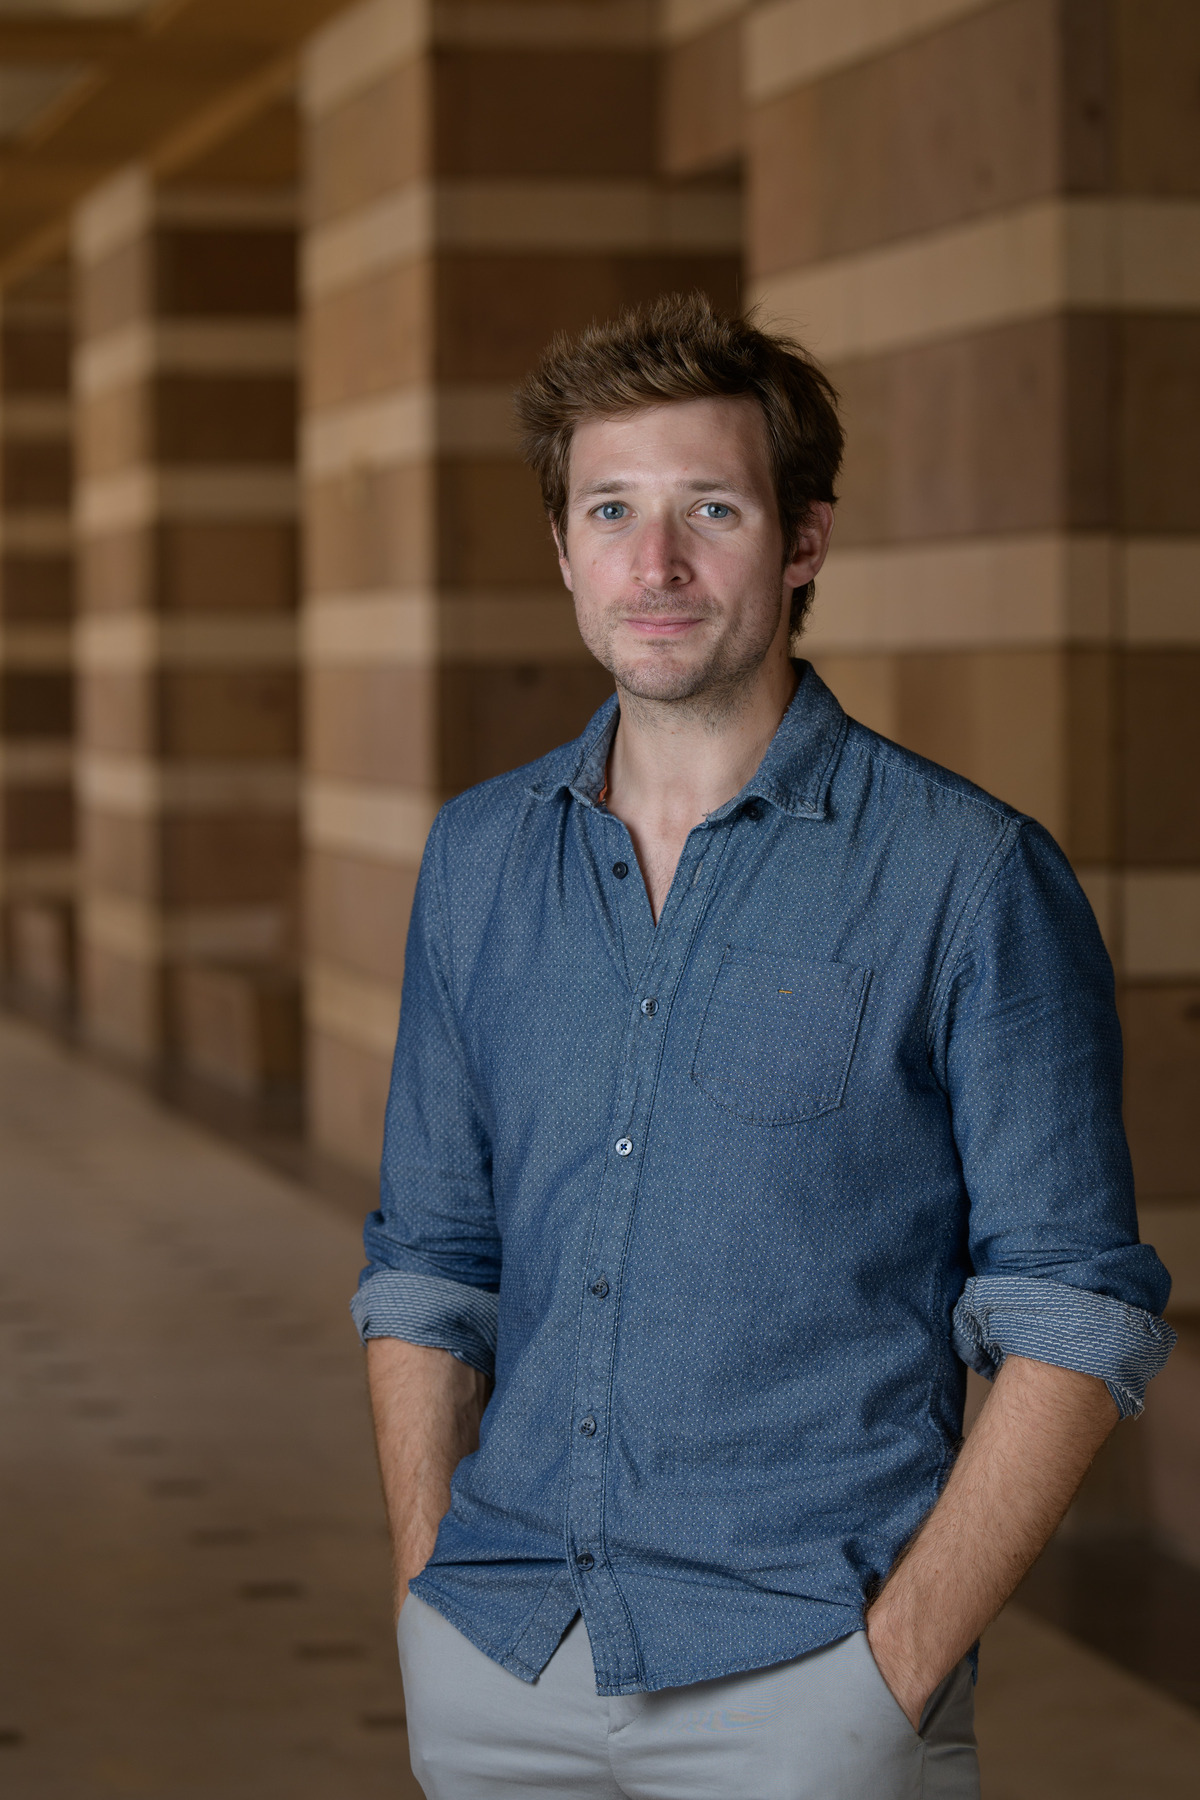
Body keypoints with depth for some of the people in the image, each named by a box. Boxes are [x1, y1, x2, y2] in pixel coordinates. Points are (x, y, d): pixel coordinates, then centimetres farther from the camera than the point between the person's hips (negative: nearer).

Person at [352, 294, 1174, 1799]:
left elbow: (1075, 1311, -7)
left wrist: (902, 1659, -13)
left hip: (802, 1670, -4)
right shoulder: (477, 858, 8)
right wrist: (429, 1593, 3)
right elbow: (429, 1264, 13)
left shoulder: (969, 876, -6)